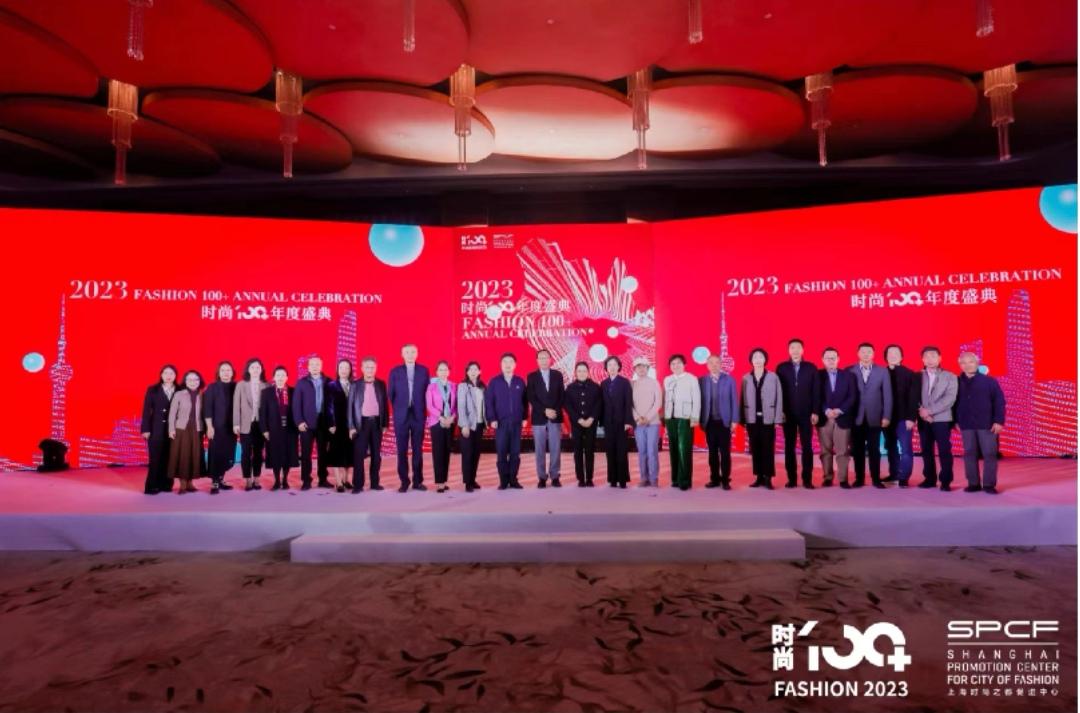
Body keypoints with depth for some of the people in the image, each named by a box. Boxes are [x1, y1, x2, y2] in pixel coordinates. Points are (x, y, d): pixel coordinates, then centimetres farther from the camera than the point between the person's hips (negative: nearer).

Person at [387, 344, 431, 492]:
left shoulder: (424, 370, 6)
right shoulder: (395, 371, 4)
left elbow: (428, 391, 7)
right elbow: (390, 393, 6)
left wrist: (423, 408, 2)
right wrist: (397, 408, 5)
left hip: (418, 415, 1)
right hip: (401, 415, 0)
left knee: (418, 449, 4)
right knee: (402, 450, 2)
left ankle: (418, 481, 11)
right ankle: (404, 481, 10)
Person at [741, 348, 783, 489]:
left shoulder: (773, 377, -1)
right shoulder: (746, 378, 5)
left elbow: (779, 398, -1)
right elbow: (743, 399, 4)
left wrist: (778, 419, -6)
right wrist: (742, 419, 0)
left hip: (768, 418, -2)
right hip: (752, 418, 2)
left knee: (768, 448, -1)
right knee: (755, 449, 6)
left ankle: (768, 478, 5)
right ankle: (759, 477, 14)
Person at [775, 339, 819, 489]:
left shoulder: (811, 368, 4)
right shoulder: (781, 368, 4)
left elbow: (815, 392, 2)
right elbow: (778, 390, 1)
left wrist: (815, 412, -5)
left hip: (806, 413, 0)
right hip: (788, 413, 0)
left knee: (807, 446, 0)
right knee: (789, 447, 4)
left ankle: (807, 479, 6)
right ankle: (792, 478, 10)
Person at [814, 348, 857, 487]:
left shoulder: (848, 375, 9)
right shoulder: (818, 375, 5)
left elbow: (852, 396, 2)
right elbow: (816, 397, 0)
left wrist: (839, 410, -11)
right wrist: (826, 410, -14)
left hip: (843, 418, 0)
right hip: (824, 418, 0)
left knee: (843, 451, -2)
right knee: (826, 450, 3)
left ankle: (843, 479, 2)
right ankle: (827, 478, 8)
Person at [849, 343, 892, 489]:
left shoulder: (882, 372, 4)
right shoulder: (850, 371, 1)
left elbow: (887, 395, 2)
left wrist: (886, 416, -4)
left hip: (874, 418, 0)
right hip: (856, 418, 0)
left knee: (874, 450, 3)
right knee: (857, 450, 5)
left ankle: (876, 478, 12)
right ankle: (859, 478, 13)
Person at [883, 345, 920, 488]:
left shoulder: (910, 374, -1)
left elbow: (913, 398, -6)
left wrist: (911, 418, -13)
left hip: (904, 418, -3)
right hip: (888, 418, 3)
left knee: (905, 449, -4)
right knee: (891, 448, 9)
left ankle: (903, 477, -1)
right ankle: (893, 474, 20)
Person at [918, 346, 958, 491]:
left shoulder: (950, 376, 3)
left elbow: (950, 398, -8)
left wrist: (930, 410, -15)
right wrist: (921, 411, -14)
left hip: (942, 419, -2)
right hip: (923, 419, 2)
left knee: (944, 451, -2)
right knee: (926, 450, 6)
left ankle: (945, 481, 4)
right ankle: (930, 478, 15)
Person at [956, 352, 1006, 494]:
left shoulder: (989, 381, 0)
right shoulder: (957, 382, 6)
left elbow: (999, 401, -3)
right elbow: (954, 402, 9)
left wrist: (999, 421, -9)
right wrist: (955, 421, 5)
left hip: (987, 424, -2)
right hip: (966, 425, 2)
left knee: (989, 454, 0)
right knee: (969, 454, 5)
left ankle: (989, 484, 7)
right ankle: (973, 483, 12)